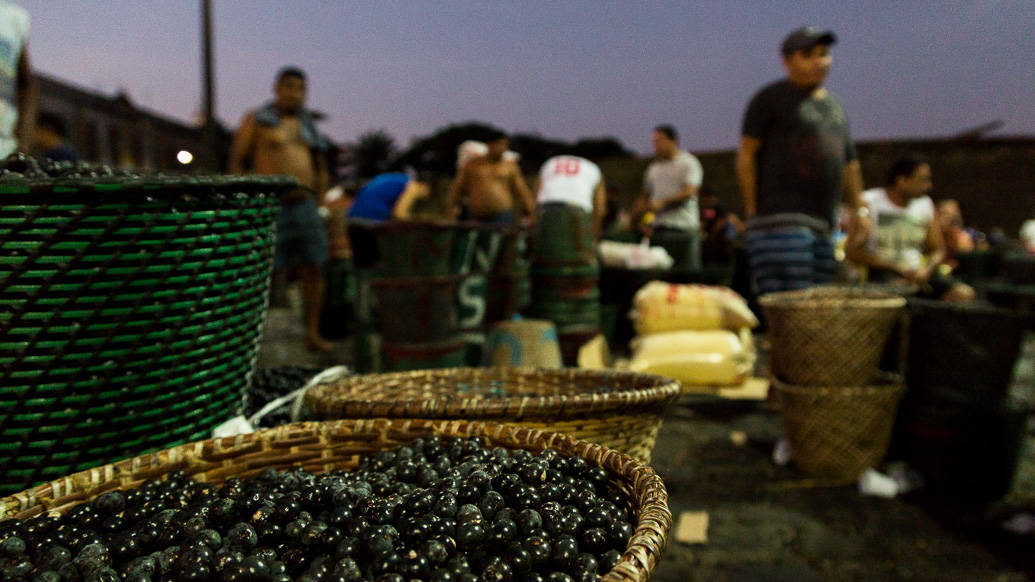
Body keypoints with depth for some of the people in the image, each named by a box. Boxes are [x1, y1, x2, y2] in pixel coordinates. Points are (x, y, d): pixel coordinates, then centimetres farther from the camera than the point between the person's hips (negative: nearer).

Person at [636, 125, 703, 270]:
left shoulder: (688, 163, 0)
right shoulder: (653, 167, 19)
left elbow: (689, 192, -13)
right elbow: (646, 194, 23)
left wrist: (663, 202, -19)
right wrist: (640, 206, 2)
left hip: (683, 229, -5)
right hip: (658, 228, 5)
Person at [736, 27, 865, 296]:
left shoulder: (834, 105, 24)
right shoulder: (771, 98, 2)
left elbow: (849, 163, 26)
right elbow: (746, 154, -5)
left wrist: (859, 210, 14)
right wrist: (752, 211, -10)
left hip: (824, 225, 8)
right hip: (781, 220, -7)